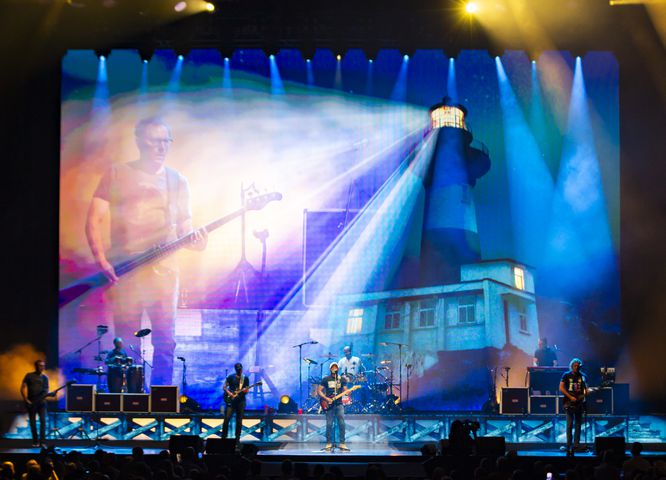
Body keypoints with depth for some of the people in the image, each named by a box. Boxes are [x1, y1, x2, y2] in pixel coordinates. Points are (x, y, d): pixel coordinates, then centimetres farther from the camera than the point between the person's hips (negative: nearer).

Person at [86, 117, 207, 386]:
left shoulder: (177, 182, 13)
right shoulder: (117, 175, 6)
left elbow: (184, 225, 14)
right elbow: (94, 220, 2)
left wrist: (194, 241, -10)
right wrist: (102, 262, -9)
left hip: (163, 269, 2)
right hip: (123, 271, -2)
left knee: (164, 339, -3)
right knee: (126, 343, 0)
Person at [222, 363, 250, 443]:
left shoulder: (245, 378, 8)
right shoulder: (231, 377, 4)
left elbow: (247, 389, 10)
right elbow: (225, 387, 5)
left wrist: (246, 390, -14)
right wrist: (229, 393, -11)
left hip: (241, 401, 1)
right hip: (231, 401, -1)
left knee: (239, 421, 1)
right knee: (226, 419, -10)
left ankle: (237, 439, 7)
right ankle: (223, 437, 0)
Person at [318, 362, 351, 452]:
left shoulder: (342, 379, 10)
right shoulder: (326, 379, 5)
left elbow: (345, 390, 9)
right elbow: (319, 391, 3)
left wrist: (347, 392, -16)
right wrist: (326, 399, -11)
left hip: (339, 404, 1)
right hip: (329, 405, -1)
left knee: (341, 423, -7)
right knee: (329, 424, -1)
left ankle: (342, 444, -3)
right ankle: (329, 444, 7)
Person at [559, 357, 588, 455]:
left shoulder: (582, 376, 9)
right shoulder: (566, 375, 1)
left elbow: (585, 388, 14)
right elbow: (561, 388, -4)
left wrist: (584, 394, -9)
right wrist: (570, 397, -11)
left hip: (579, 403, 3)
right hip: (569, 403, -3)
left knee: (578, 425, 3)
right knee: (569, 424, -5)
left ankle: (576, 445, 5)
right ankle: (569, 446, -3)